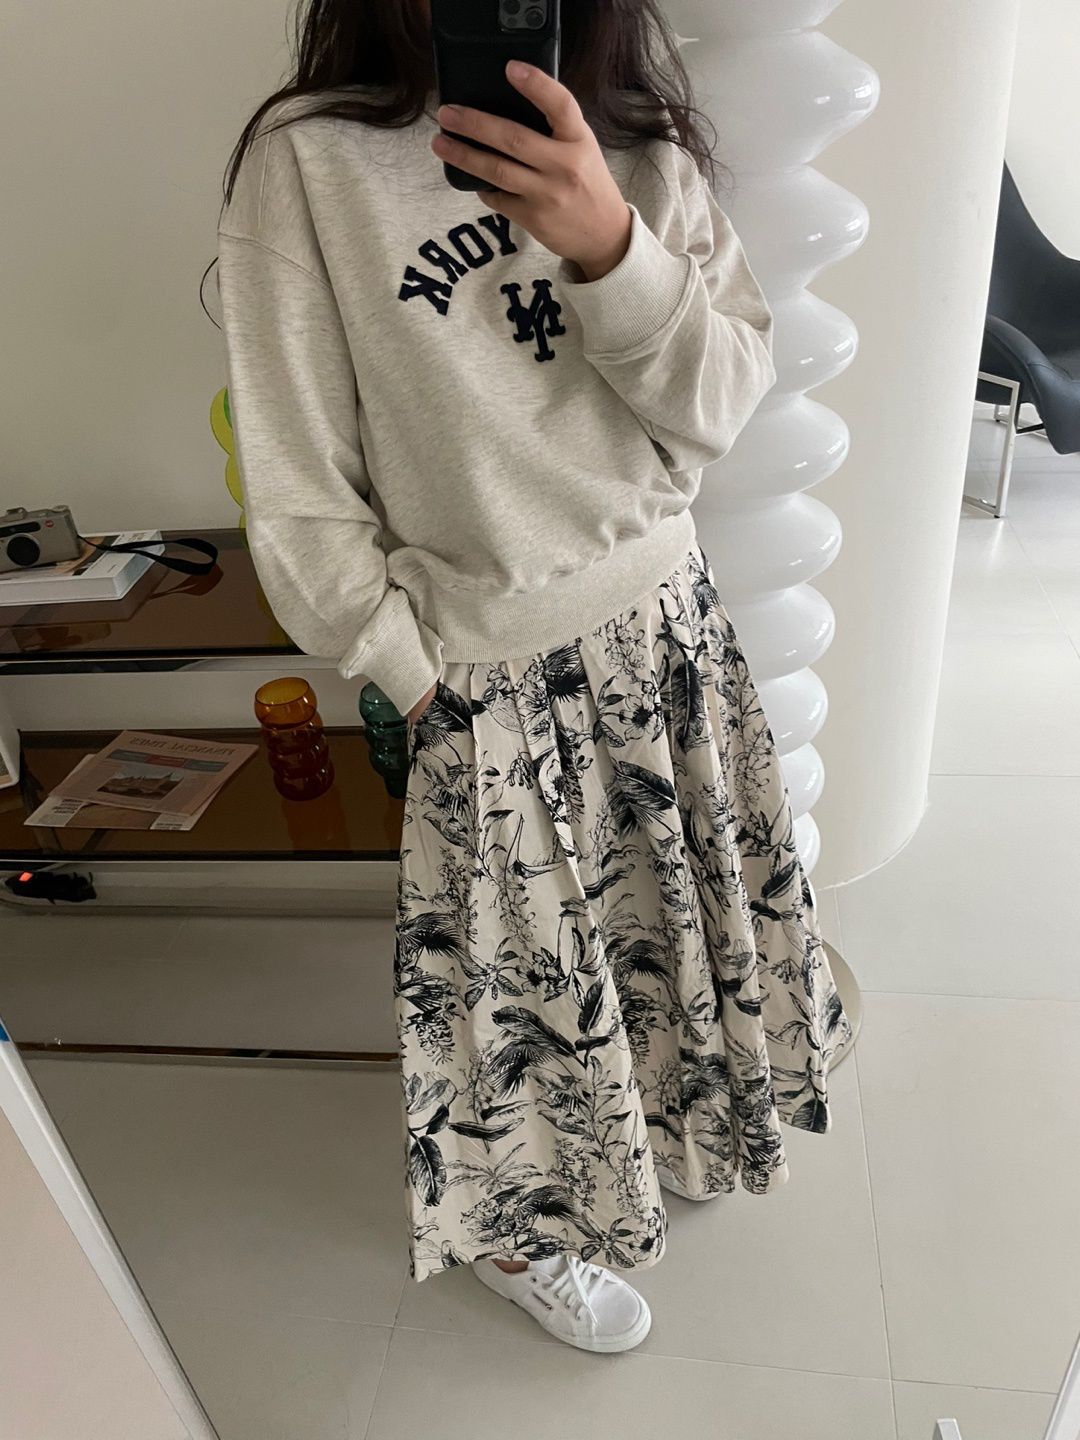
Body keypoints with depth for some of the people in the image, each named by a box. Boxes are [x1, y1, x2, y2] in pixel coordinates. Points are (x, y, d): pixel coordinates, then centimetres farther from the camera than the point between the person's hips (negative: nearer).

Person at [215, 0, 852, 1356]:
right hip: (493, 674, -5)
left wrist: (606, 243, -21)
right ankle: (512, 1235, 44)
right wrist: (421, 686, -10)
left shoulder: (642, 141, 3)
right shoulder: (308, 159, -13)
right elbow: (299, 500, -12)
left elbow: (720, 404, -5)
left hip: (666, 620, 6)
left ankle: (672, 1121, 56)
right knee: (523, 975, 12)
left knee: (676, 908, 23)